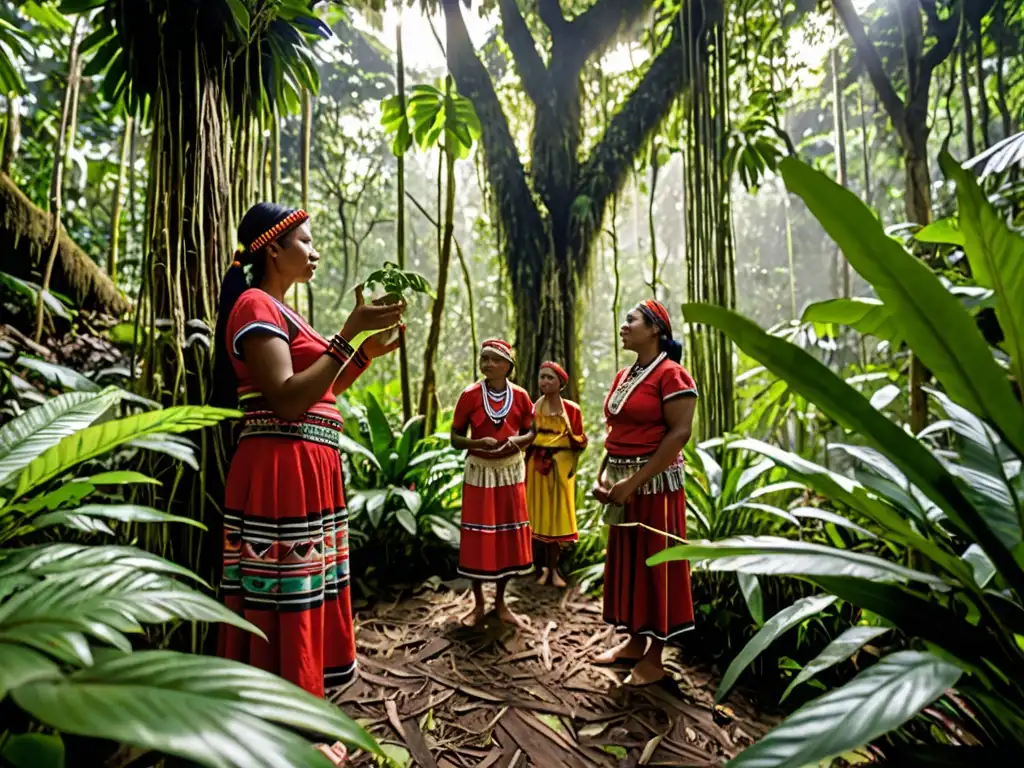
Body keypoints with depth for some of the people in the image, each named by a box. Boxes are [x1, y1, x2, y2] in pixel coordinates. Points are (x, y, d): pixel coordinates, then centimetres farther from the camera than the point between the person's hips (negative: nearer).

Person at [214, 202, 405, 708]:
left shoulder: (280, 311, 20)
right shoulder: (255, 305, -10)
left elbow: (317, 393, 21)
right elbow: (287, 400, -23)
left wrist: (368, 353, 12)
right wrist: (349, 332, -22)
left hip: (306, 472, 10)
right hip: (280, 473, -10)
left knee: (303, 598, 17)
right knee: (283, 600, 0)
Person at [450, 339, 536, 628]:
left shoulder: (520, 395, -3)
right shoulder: (470, 395, -9)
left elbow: (531, 432, 8)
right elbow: (455, 438, -6)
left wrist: (516, 440, -14)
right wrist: (479, 443, -24)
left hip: (511, 470, 3)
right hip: (479, 471, -2)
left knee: (510, 536, 9)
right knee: (478, 538, 3)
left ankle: (501, 601, 27)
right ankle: (478, 604, 21)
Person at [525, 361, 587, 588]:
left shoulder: (572, 409, -3)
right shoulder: (533, 408, 2)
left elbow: (581, 443, 0)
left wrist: (572, 436, -20)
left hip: (560, 468, -1)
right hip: (536, 467, 1)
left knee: (556, 516, 4)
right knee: (540, 516, 5)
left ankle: (552, 568, 15)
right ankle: (545, 566, 17)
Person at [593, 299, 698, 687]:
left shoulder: (671, 374, -12)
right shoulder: (623, 376, 12)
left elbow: (680, 433, -19)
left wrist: (635, 481, -21)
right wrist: (604, 475, 1)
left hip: (654, 484, -8)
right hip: (622, 484, 8)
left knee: (655, 565, 3)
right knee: (626, 561, 15)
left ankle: (654, 659, 18)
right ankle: (634, 642, 31)